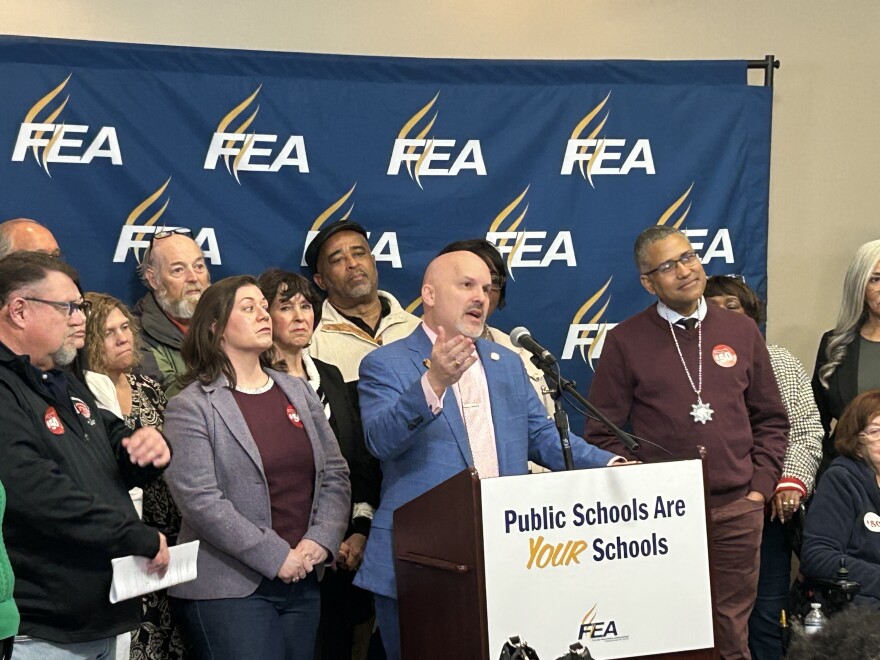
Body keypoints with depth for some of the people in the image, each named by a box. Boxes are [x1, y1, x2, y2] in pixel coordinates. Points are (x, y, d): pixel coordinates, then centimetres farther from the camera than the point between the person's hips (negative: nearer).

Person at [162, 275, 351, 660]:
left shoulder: (299, 393, 12)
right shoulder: (191, 407, -5)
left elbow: (335, 474, 9)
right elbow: (200, 499, -14)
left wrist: (320, 541, -8)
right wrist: (277, 557, -16)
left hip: (302, 581, 5)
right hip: (230, 588, -5)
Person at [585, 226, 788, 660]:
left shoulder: (741, 332, 9)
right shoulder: (625, 342, 0)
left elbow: (771, 420, 14)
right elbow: (603, 434, 1)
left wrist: (760, 486, 4)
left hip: (737, 511, 3)